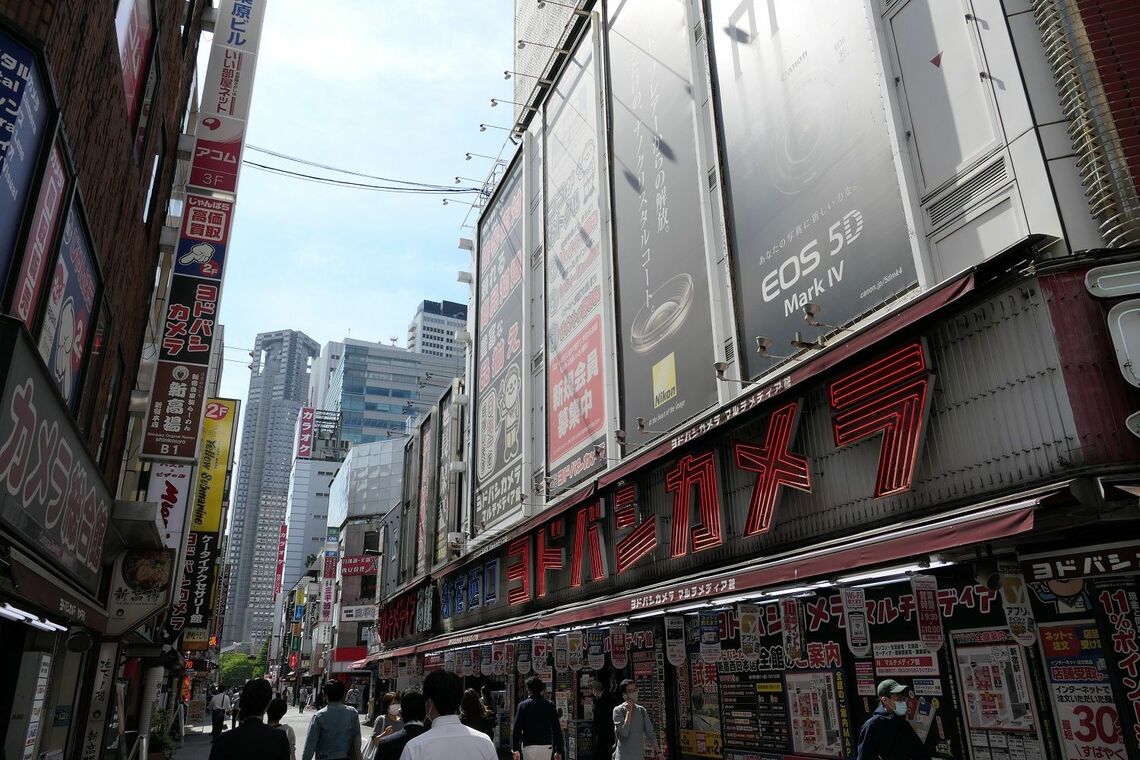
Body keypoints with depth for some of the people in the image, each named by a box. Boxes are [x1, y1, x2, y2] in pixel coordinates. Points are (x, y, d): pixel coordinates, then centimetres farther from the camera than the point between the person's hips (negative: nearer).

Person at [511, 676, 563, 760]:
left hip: (529, 746, -2)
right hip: (547, 746, 2)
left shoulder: (523, 705, -4)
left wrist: (515, 750, 1)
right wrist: (558, 751, 7)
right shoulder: (550, 705, 2)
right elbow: (557, 730, 2)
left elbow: (517, 729, -5)